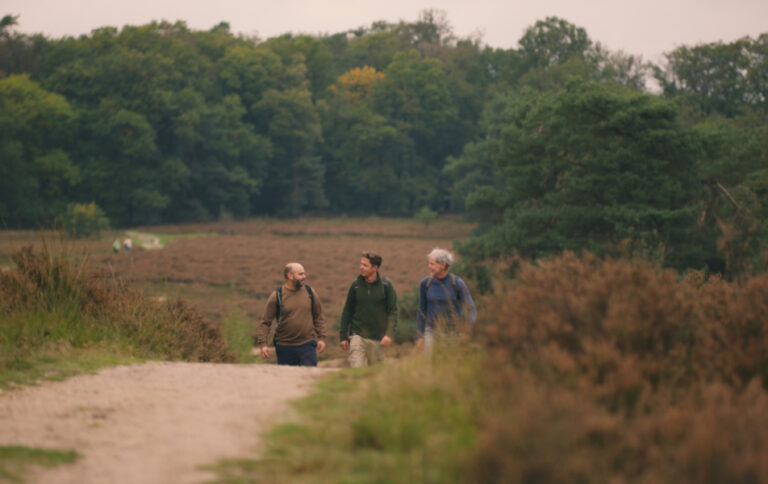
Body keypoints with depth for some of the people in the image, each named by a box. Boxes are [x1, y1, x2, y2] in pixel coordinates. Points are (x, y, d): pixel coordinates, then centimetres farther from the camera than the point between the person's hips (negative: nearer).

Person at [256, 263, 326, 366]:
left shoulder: (310, 292, 5)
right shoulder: (276, 296, -3)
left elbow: (318, 318, 14)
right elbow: (265, 322, -1)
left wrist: (321, 338, 5)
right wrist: (263, 344, -10)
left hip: (307, 345, 1)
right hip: (285, 347, -1)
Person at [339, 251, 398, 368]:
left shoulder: (386, 285, -3)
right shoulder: (356, 285, 1)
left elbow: (393, 311, -3)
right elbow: (347, 311, 9)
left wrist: (389, 334, -14)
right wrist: (343, 336, 7)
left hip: (377, 338, 0)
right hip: (357, 335, 0)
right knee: (356, 368, -13)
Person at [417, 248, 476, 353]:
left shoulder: (457, 283, -8)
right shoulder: (425, 283, 0)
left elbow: (470, 308, -8)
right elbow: (421, 310, 10)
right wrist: (420, 336, 11)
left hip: (453, 332, -2)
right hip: (432, 331, 2)